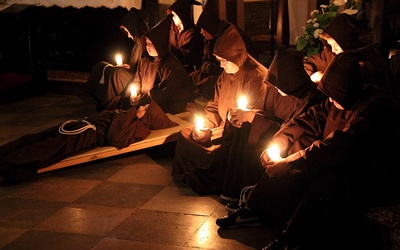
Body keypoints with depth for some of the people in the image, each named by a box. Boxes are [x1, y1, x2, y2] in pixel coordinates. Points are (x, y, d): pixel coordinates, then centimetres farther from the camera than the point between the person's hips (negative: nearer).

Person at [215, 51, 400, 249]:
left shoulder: (377, 108, -27)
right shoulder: (342, 101, -1)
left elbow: (339, 148, -36)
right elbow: (310, 119, 8)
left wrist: (289, 163, -32)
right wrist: (278, 143, -7)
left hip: (378, 181, -9)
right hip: (345, 165, 9)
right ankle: (255, 212, 4)